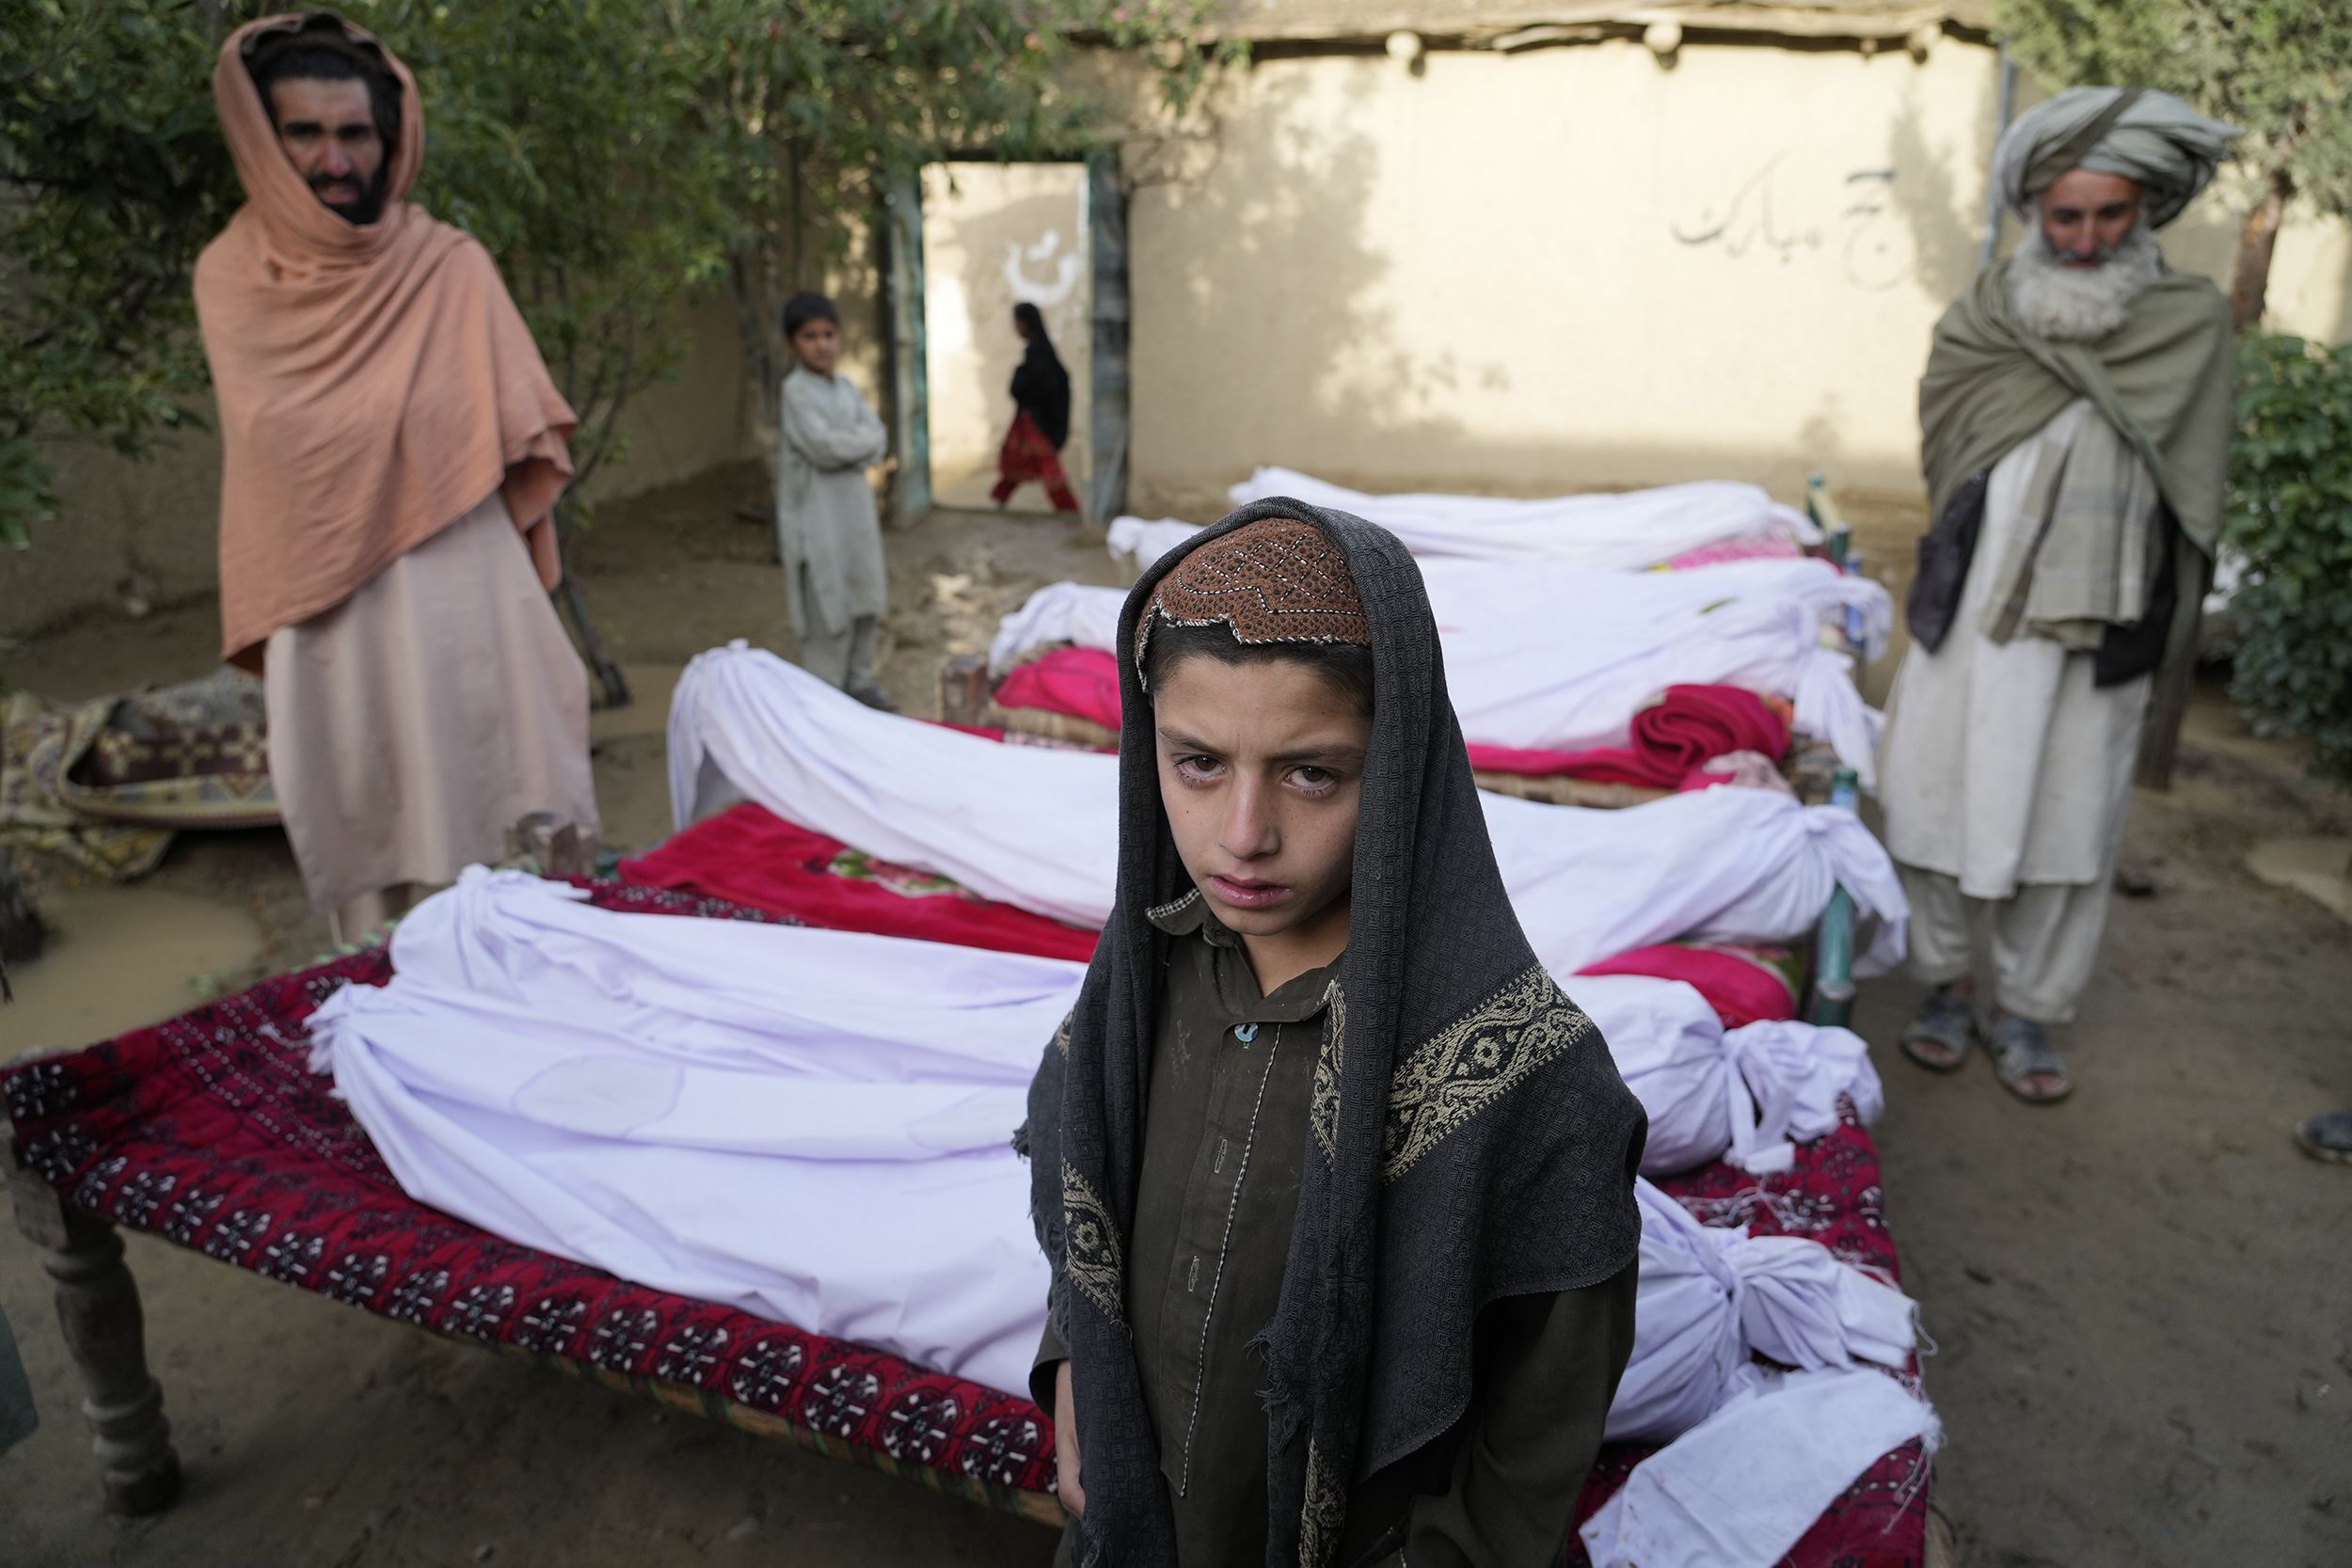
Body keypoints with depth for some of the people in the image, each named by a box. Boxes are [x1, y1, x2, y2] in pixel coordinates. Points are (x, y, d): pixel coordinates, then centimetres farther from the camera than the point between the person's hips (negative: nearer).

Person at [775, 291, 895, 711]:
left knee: (865, 599, 12)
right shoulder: (797, 389, -10)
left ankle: (860, 682, 25)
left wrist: (850, 446, -13)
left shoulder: (846, 387, 12)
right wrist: (867, 438, -7)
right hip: (818, 513, -7)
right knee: (829, 610, -5)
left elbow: (878, 443, 5)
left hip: (856, 504, 7)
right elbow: (824, 446, -20)